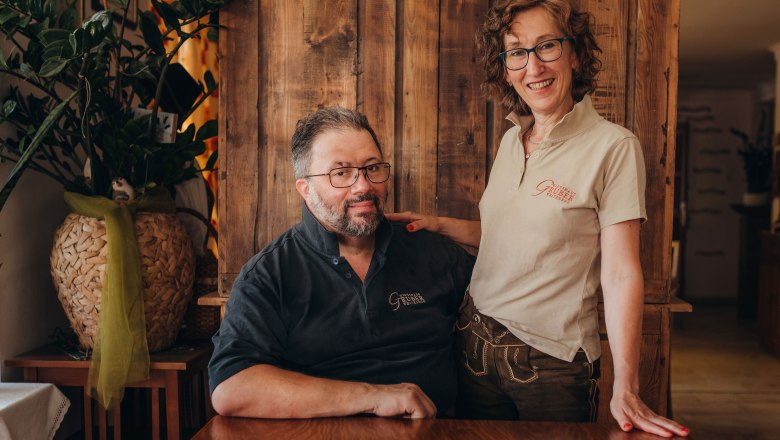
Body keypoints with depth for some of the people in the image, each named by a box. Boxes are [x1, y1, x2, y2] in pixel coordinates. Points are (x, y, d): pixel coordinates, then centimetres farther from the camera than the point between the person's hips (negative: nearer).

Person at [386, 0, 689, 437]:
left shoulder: (613, 146, -13)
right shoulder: (512, 140, 6)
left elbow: (621, 274, -16)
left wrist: (626, 390, -21)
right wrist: (439, 224, 5)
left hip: (552, 362, -5)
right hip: (475, 345, 6)